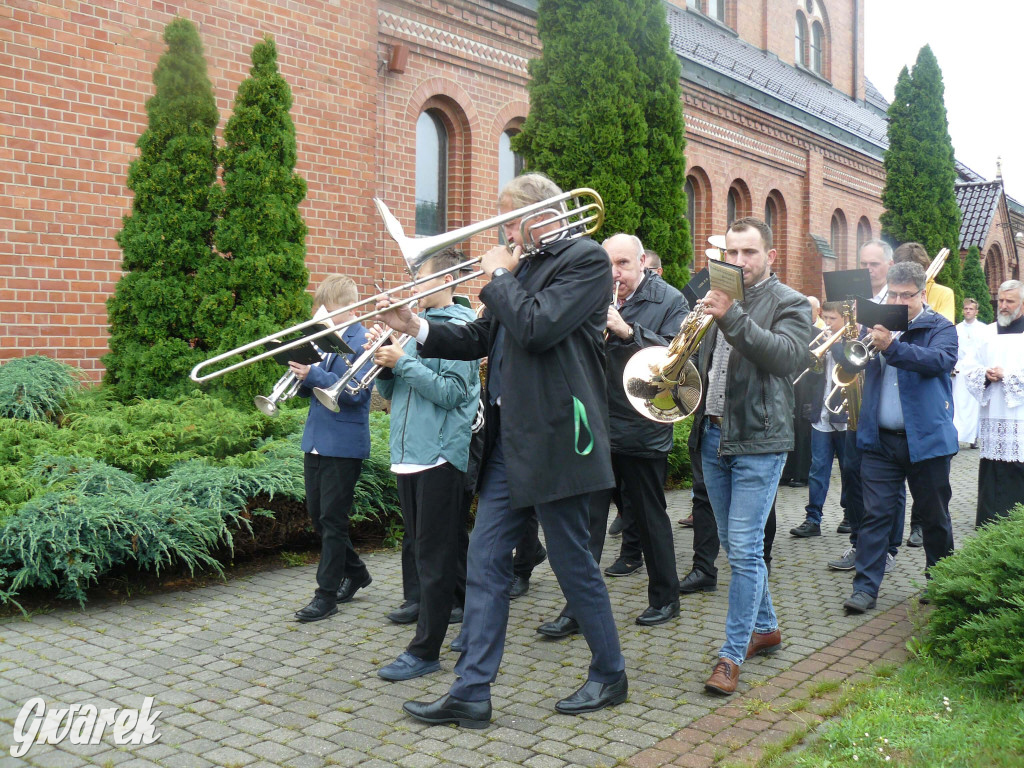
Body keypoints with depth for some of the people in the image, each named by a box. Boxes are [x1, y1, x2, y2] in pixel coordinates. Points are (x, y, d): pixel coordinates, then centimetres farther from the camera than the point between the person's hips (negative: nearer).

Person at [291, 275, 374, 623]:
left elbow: (357, 393, -20)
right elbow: (313, 390, 16)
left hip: (343, 444, -8)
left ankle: (326, 594, 7)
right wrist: (302, 377, -5)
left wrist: (315, 375, -26)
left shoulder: (363, 342, -10)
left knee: (333, 519, -1)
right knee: (317, 516, 14)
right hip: (316, 440, 8)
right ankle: (355, 572, 32)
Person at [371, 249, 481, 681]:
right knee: (423, 547, 17)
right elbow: (388, 392, 15)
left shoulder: (457, 326, -8)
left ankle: (425, 651, 5)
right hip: (408, 453, 9)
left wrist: (403, 361, -17)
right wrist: (383, 362, -4)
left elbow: (451, 392, -18)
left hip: (440, 455, -8)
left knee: (434, 557, -2)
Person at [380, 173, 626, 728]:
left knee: (574, 563, 5)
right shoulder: (523, 267, 16)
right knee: (485, 562, 7)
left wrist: (500, 277, -8)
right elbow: (480, 339, 17)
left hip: (554, 438, -8)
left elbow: (537, 328, -22)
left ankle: (610, 676, 25)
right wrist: (416, 327, 6)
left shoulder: (585, 259, -8)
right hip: (508, 440, 8)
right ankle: (471, 692, 14)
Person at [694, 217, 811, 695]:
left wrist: (733, 318, -30)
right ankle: (765, 628, 32)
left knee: (745, 550, -8)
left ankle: (732, 656, 0)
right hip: (714, 436, 7)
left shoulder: (789, 303, -3)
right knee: (734, 545, 15)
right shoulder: (717, 298, 16)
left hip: (758, 441, -7)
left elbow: (788, 355, -22)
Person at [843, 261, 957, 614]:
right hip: (880, 439, 2)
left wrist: (892, 347, -34)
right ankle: (865, 587, 2)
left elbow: (941, 360, -21)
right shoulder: (878, 324, 10)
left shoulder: (939, 328, -1)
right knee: (875, 513, -1)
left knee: (935, 518, 12)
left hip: (926, 438, -2)